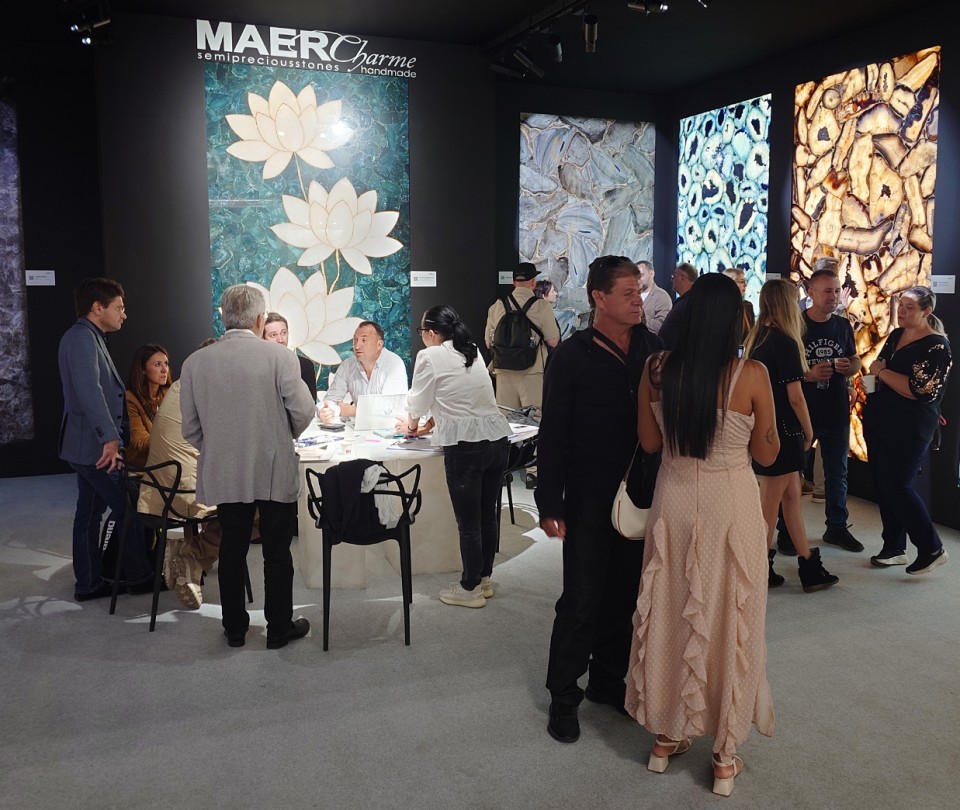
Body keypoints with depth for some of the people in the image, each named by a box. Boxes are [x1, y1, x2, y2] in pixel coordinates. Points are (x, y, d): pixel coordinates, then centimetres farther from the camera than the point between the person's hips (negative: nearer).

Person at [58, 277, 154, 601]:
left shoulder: (90, 338, 16)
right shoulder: (81, 337, -17)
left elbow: (108, 390, 23)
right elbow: (89, 391, -30)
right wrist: (110, 437, -36)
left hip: (88, 446, 10)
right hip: (96, 445, -10)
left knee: (90, 513, 14)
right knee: (129, 510, 1)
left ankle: (88, 583, 23)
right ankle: (139, 577, 14)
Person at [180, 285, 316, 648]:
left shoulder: (195, 362, -3)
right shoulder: (280, 357, -14)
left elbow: (190, 429, 1)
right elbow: (303, 413, -12)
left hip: (223, 474, 3)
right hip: (275, 472, -3)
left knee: (232, 549, 16)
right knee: (277, 551, 10)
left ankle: (235, 628, 27)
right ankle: (279, 629, 20)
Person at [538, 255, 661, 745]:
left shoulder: (653, 349, 3)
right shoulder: (572, 356, -9)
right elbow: (551, 435, -8)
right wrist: (550, 503, -11)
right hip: (589, 500, -4)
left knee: (623, 595, 15)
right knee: (582, 600, 4)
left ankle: (607, 681, 33)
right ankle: (563, 696, 21)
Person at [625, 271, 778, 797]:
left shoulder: (656, 370, -7)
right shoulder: (751, 374, -14)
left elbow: (649, 443, 3)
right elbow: (766, 454, -4)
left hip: (674, 501, 3)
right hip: (730, 503, -2)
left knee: (670, 614, 17)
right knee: (729, 619, 12)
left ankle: (666, 735, 31)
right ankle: (725, 752, 26)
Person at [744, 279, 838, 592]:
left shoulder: (755, 339, 7)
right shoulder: (785, 343, -17)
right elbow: (795, 397, -17)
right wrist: (809, 433, -3)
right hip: (782, 432, -8)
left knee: (791, 496, 15)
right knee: (770, 504, 4)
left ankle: (810, 568, 24)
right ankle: (761, 572, 16)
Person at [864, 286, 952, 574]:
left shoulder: (936, 346, -13)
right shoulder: (895, 336, 11)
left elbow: (917, 389, -24)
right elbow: (879, 367, 25)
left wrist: (881, 371, -14)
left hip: (909, 429, -8)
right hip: (878, 421, 8)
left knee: (897, 487, -8)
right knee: (882, 485, 10)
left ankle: (932, 549, 9)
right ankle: (894, 548, 23)